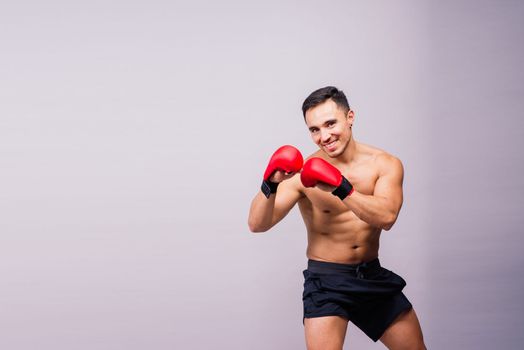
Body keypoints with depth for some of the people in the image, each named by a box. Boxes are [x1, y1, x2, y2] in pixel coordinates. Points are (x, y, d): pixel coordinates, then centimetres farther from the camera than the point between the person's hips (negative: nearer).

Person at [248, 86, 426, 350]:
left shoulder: (385, 164, -6)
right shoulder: (304, 173, -12)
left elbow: (386, 217, -24)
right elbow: (257, 225, -19)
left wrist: (340, 187, -37)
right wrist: (270, 185, -37)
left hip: (374, 277, 3)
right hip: (326, 281, -3)